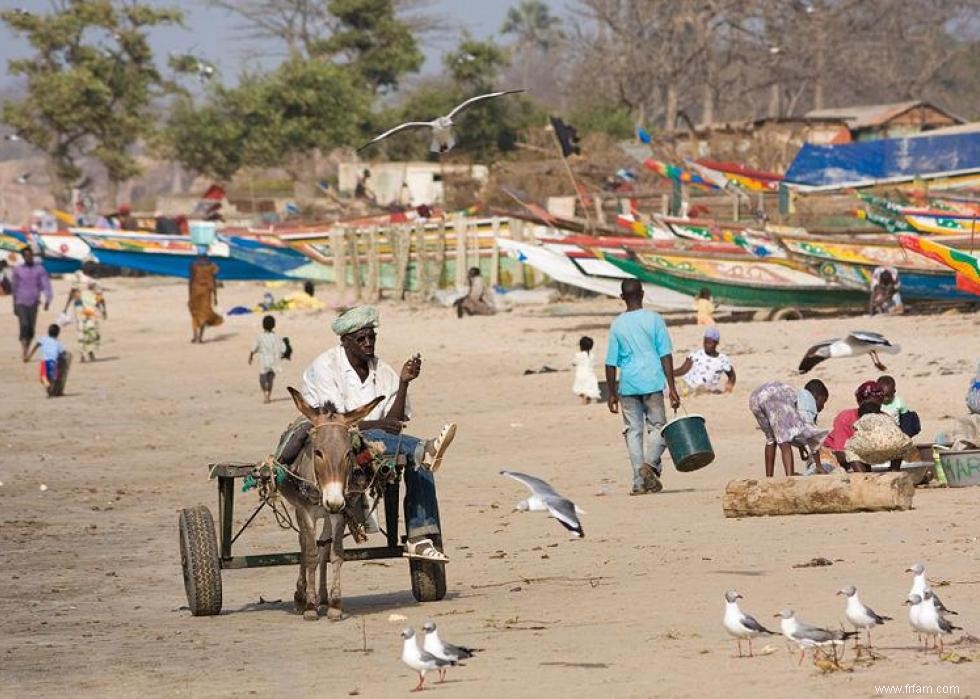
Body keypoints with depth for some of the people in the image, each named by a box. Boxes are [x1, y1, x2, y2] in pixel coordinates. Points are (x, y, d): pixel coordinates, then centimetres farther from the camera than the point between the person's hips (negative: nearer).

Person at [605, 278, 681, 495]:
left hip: (628, 384, 2)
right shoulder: (654, 319, -1)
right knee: (656, 425, 8)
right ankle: (651, 463, -18)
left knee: (633, 431, 6)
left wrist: (612, 394, 12)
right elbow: (666, 355, -4)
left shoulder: (617, 324, 4)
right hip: (652, 382, -2)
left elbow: (611, 363, 4)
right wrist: (671, 387, -2)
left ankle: (639, 482, 1)